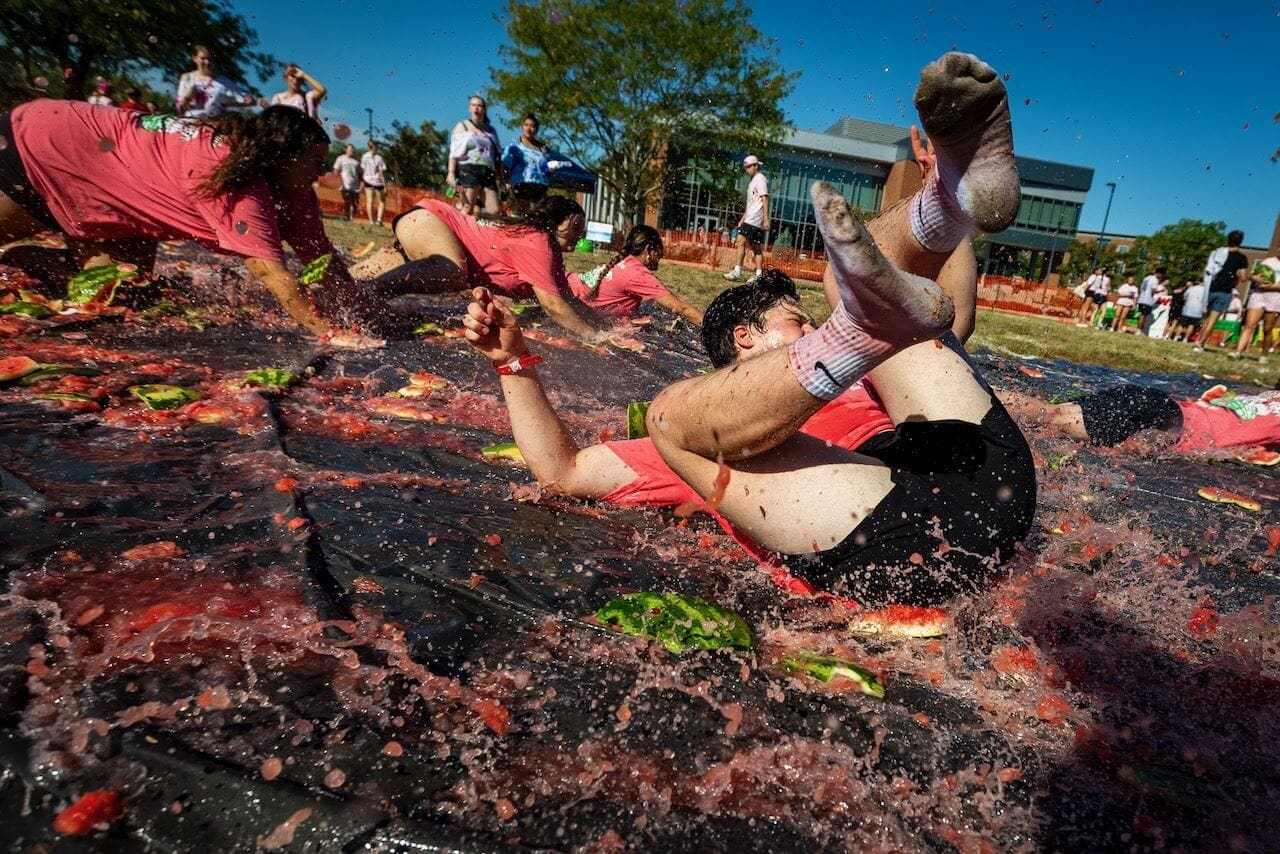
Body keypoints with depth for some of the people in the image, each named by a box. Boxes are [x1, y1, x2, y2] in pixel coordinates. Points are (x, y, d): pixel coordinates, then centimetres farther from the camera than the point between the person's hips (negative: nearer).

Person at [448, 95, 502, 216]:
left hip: (488, 173, 4)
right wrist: (451, 172, -11)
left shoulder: (490, 130, 22)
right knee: (468, 209, -14)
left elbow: (497, 155, 21)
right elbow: (454, 152, 2)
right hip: (469, 170, -4)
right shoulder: (462, 126, 12)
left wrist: (501, 175, 13)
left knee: (494, 211, -7)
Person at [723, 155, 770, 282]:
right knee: (757, 248, 6)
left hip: (755, 219, -10)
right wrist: (743, 219, 23)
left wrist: (766, 219, -21)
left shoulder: (760, 179, -6)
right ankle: (758, 275, 6)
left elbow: (765, 199, -15)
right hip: (751, 219, 10)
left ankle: (737, 272, -18)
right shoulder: (752, 181, 22)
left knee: (741, 241, -16)